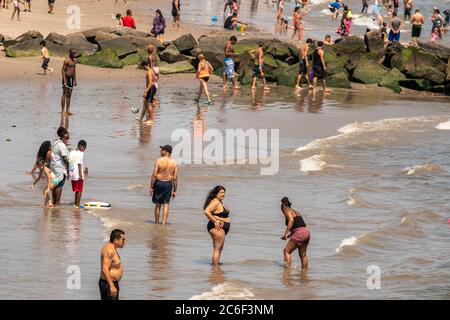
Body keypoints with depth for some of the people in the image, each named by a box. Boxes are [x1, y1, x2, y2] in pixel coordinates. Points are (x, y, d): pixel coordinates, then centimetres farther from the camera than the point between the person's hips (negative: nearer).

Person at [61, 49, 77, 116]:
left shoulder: (74, 61, 12)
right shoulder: (67, 60, -12)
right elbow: (63, 70, -15)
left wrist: (75, 80, 16)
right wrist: (64, 81, -20)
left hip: (71, 78, 8)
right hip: (66, 78, -8)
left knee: (69, 95, 8)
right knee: (65, 94, -6)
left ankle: (68, 110, 11)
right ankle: (63, 110, -4)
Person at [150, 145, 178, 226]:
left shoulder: (158, 161, -10)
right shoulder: (174, 163, -1)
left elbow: (154, 175, -13)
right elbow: (175, 178, -2)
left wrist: (151, 187, -6)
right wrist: (174, 191, 6)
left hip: (159, 183, -2)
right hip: (168, 184, 2)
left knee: (158, 204, 10)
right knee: (166, 204, 6)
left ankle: (156, 223, 19)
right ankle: (163, 224, -1)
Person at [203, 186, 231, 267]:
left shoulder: (220, 202, 17)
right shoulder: (215, 202, -15)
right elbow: (206, 211, -27)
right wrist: (215, 221, -23)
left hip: (221, 228, 11)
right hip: (217, 228, -11)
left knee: (218, 249, 16)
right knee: (217, 249, -10)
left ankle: (216, 266, 22)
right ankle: (216, 267, -11)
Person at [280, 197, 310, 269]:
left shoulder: (287, 211, 0)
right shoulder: (295, 212, 26)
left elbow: (291, 220, -19)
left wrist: (285, 233, -24)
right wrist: (289, 236, 29)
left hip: (299, 233, -8)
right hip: (307, 231, 8)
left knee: (286, 251, -2)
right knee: (303, 254, 18)